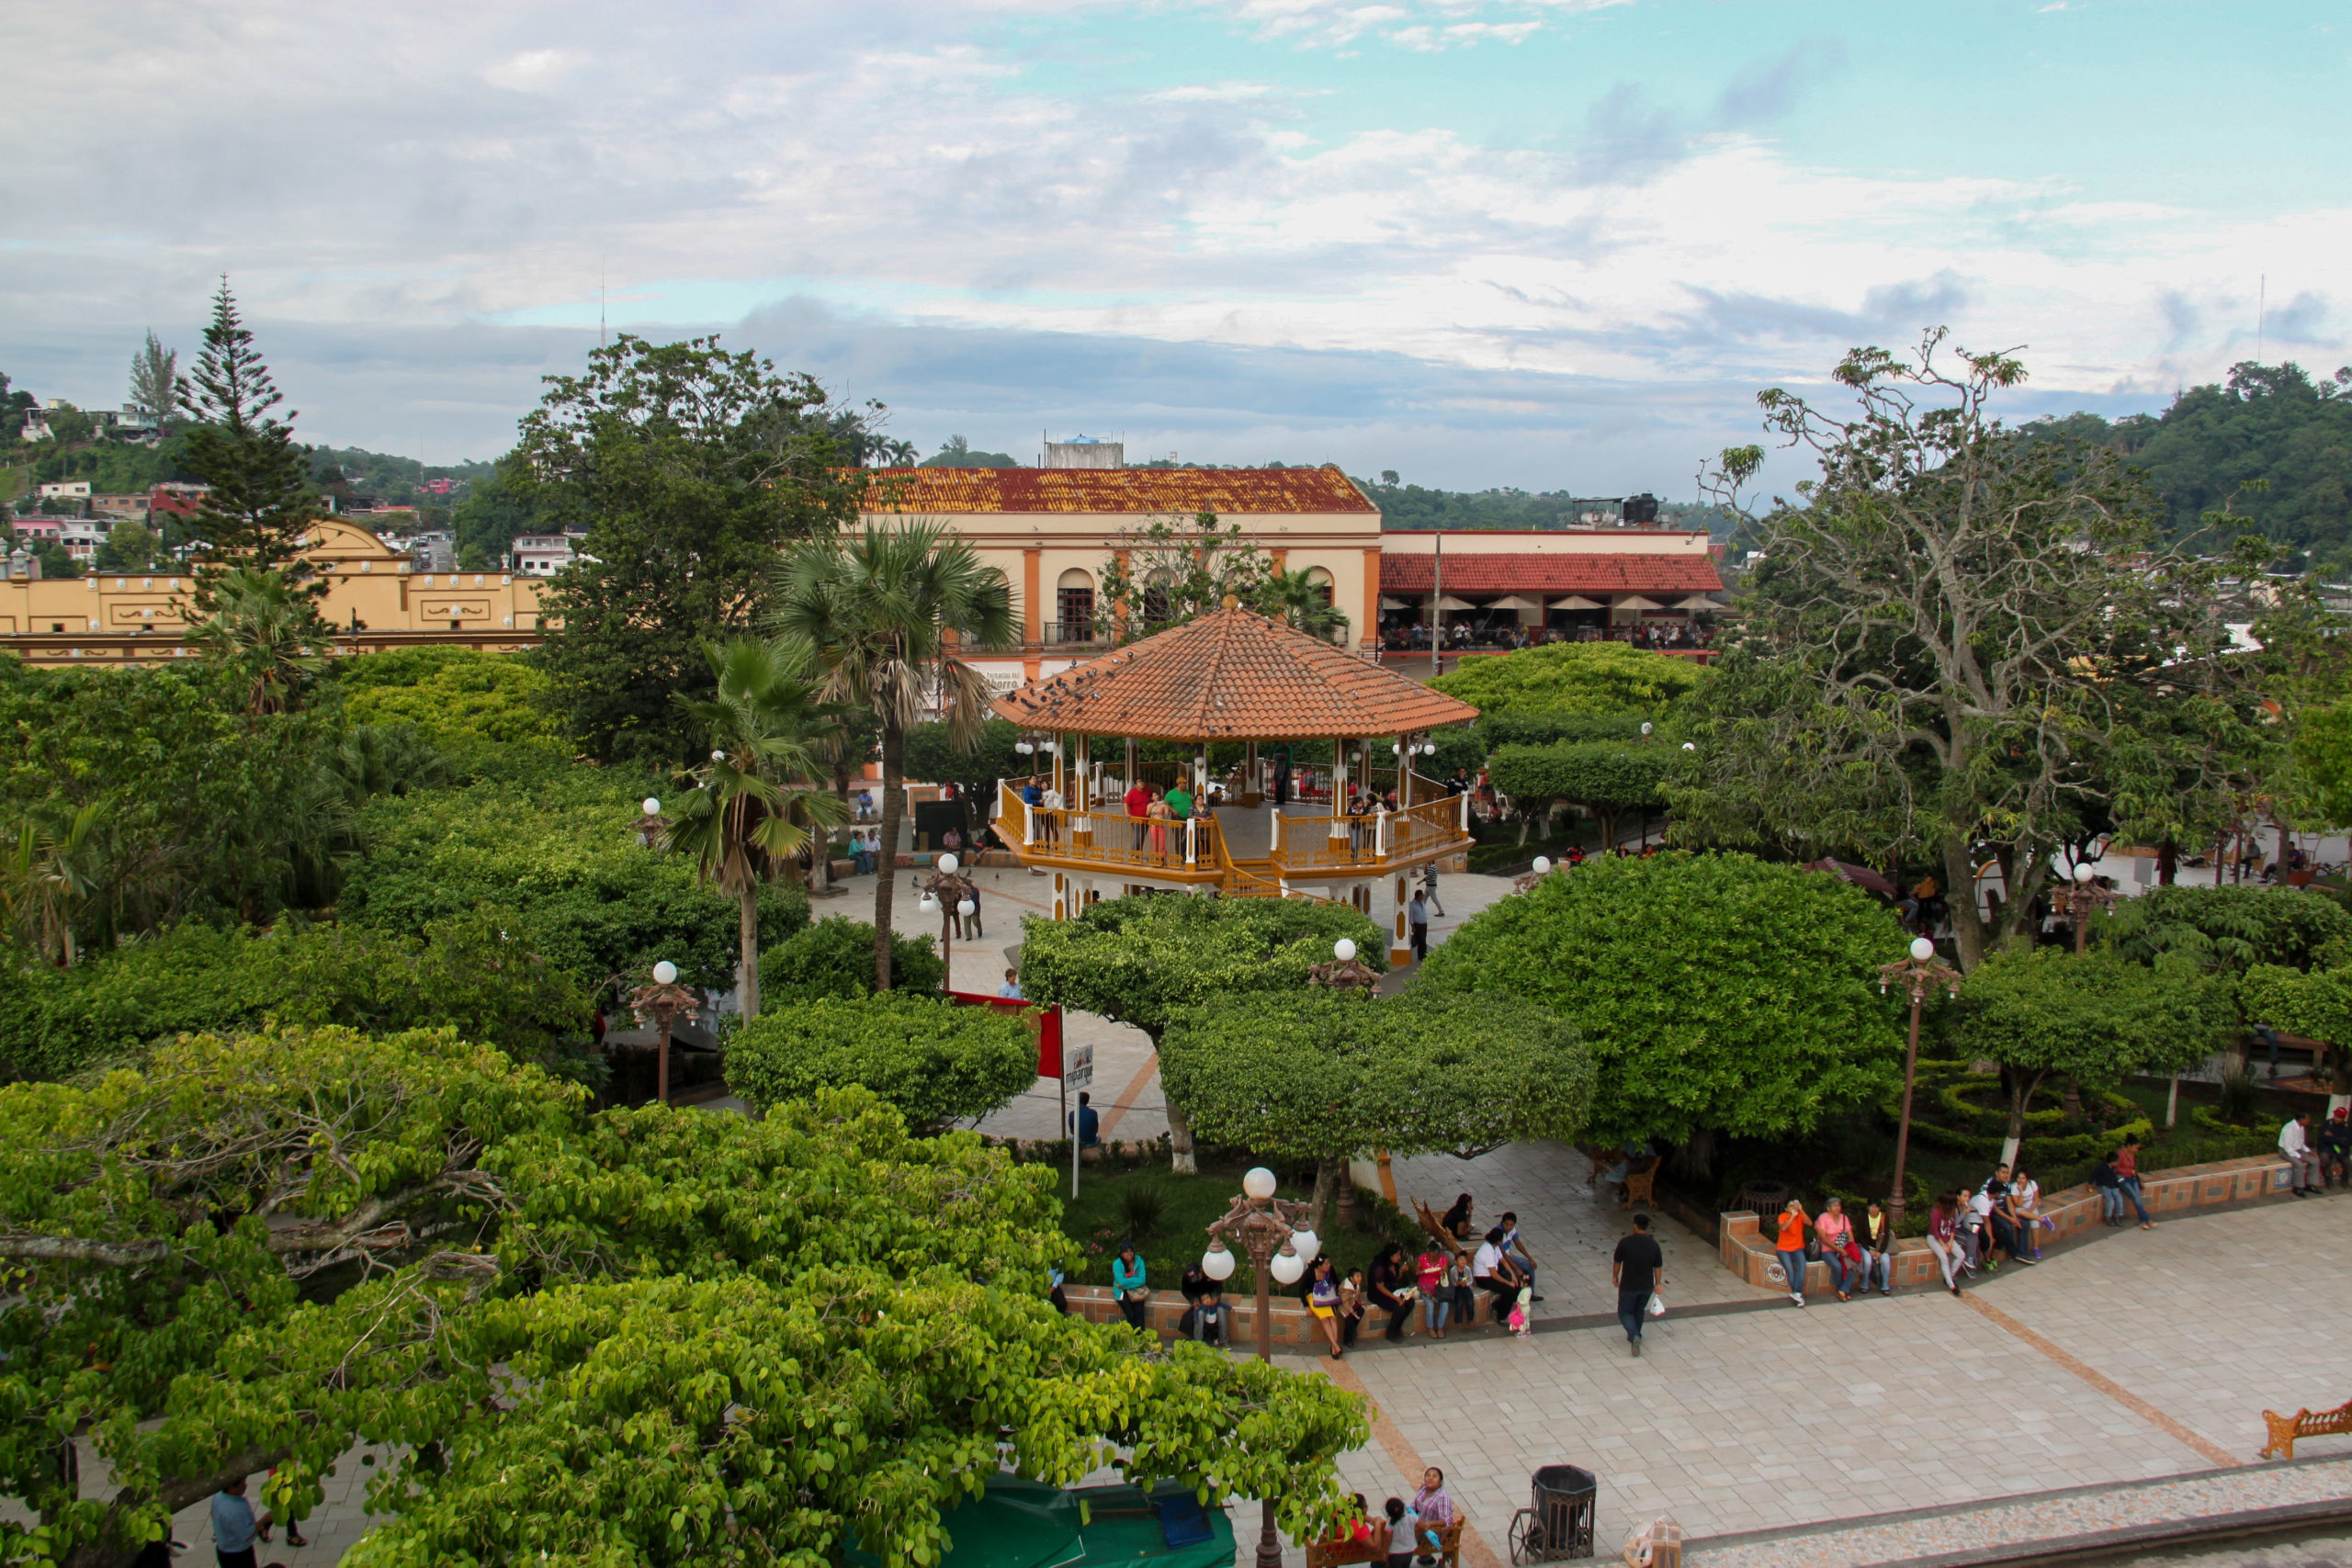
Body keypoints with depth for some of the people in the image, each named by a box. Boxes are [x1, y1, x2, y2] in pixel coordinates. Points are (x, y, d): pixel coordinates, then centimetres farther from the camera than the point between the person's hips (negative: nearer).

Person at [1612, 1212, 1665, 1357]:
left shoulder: (1625, 1242, -15)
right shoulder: (1654, 1244, -7)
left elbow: (1617, 1262, -5)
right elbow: (1658, 1267, 0)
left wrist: (1615, 1276, 11)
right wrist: (1658, 1283, 12)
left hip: (1628, 1286, -3)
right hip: (1647, 1286, 3)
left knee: (1625, 1312, 10)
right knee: (1639, 1311, 25)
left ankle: (1634, 1336, -12)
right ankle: (1635, 1335, 39)